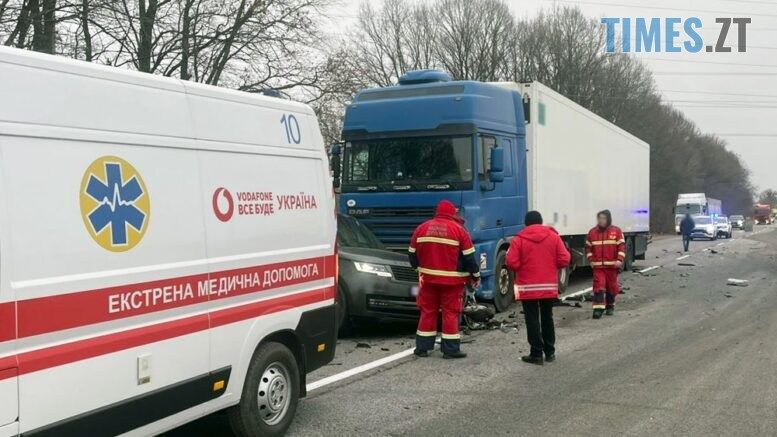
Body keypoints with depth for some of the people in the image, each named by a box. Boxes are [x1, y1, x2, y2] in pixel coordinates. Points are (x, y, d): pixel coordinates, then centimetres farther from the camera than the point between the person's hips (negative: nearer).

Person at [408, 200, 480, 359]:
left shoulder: (421, 228, 5)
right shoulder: (458, 230, -7)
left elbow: (412, 254, 12)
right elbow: (469, 257, -5)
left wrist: (419, 269, 29)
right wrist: (476, 276, 7)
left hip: (428, 278, 3)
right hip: (452, 280, -3)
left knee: (427, 311, 10)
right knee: (451, 313, 2)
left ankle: (422, 347, 13)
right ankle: (450, 349, 3)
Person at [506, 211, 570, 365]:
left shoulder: (519, 239, -7)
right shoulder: (554, 236, 0)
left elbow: (511, 262, -13)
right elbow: (564, 260, -5)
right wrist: (550, 265, 13)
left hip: (528, 287, -3)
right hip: (549, 286, 3)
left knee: (532, 320, 3)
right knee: (547, 318, 17)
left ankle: (536, 354, 3)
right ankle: (550, 352, 22)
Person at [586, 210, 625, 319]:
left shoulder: (616, 231, 0)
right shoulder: (592, 232, 6)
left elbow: (622, 246, -3)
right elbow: (588, 247, 12)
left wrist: (619, 260, -13)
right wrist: (591, 260, 2)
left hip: (612, 265, 0)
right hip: (598, 266, 0)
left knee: (611, 287, 11)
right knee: (598, 286, -11)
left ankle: (610, 306, 29)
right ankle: (598, 308, -14)